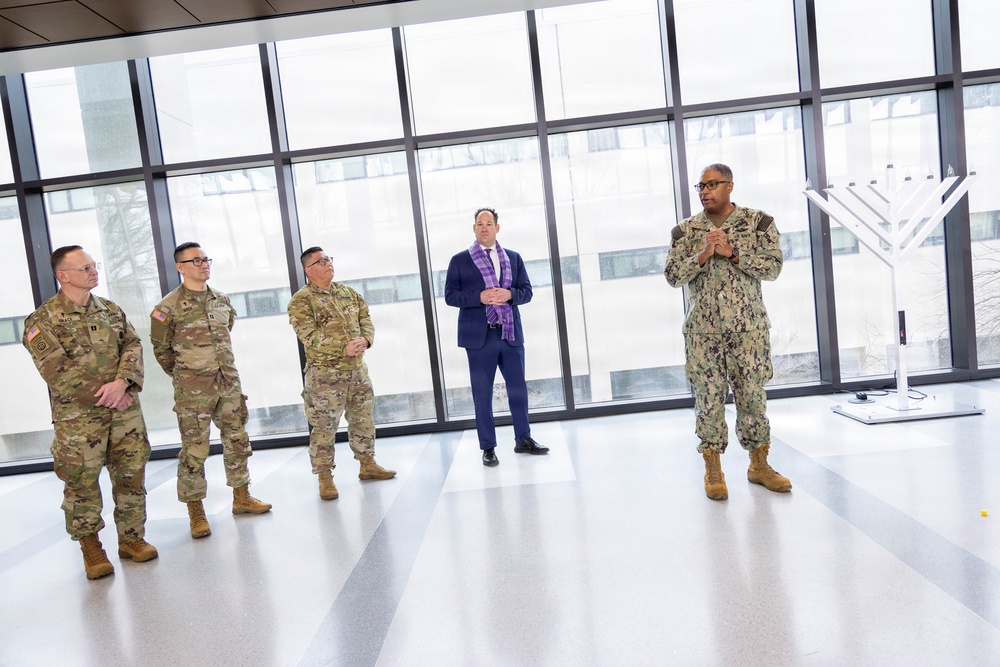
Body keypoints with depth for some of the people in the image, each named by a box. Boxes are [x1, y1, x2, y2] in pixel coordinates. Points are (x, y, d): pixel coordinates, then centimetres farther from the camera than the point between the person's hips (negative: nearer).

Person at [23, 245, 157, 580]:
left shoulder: (111, 310, 11)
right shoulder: (43, 321, -5)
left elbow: (133, 346, 2)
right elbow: (57, 371, -13)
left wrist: (121, 383, -17)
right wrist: (106, 395, -15)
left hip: (125, 409, 4)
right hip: (78, 417, -4)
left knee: (131, 475, 9)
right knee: (82, 483, 4)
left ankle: (132, 538, 24)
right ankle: (91, 548, 22)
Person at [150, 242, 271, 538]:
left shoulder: (222, 300, 9)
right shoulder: (169, 307, -8)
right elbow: (161, 349, 0)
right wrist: (185, 375, 8)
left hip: (229, 383, 6)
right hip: (193, 391, -5)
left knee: (237, 441, 12)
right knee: (194, 449, 0)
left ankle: (242, 498, 26)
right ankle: (196, 512, 12)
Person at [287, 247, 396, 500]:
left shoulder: (349, 293, 12)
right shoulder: (301, 301, -8)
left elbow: (366, 320, 8)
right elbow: (310, 336, -18)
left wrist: (365, 340, -14)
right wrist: (345, 347, -24)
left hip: (357, 369, 6)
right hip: (324, 374, -6)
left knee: (363, 419, 15)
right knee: (324, 426, 0)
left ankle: (367, 465, 30)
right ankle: (325, 478, 13)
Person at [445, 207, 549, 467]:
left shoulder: (513, 258, 12)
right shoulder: (459, 260, 3)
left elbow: (527, 291, 9)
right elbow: (450, 295, -2)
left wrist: (509, 294, -12)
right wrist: (480, 297, -17)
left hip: (511, 333, 3)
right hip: (479, 336, -3)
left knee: (518, 388, 10)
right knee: (482, 393, 3)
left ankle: (523, 439, 26)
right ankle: (488, 448, 14)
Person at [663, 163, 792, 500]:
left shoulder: (758, 221, 2)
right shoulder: (685, 230, 5)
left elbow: (774, 267, -6)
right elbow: (672, 276, -1)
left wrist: (731, 251, -15)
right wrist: (703, 255, -16)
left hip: (748, 327, 0)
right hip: (703, 330, 0)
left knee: (752, 394, 7)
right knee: (709, 397, 2)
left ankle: (759, 464, 23)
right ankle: (713, 470, 14)